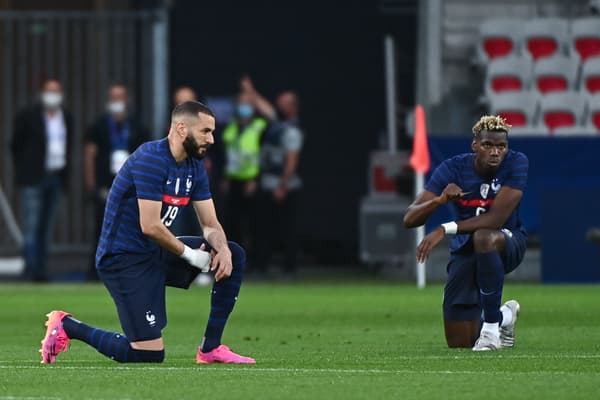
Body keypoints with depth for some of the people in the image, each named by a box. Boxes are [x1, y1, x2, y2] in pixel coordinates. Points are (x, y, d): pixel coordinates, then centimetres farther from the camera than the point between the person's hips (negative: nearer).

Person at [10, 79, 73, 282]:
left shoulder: (67, 118, 9)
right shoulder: (28, 117, -5)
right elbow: (16, 145, 1)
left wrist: (64, 172, 9)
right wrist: (24, 171, 1)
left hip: (56, 179, 5)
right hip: (34, 181, -5)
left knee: (46, 228, 7)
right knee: (31, 226, -9)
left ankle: (40, 269, 9)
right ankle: (31, 270, -11)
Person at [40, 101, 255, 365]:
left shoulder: (194, 166, 8)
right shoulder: (151, 160, -20)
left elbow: (210, 224, 9)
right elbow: (150, 226, -24)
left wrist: (222, 249, -13)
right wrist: (189, 254, -14)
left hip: (156, 253, 10)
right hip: (124, 259, -10)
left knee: (235, 256, 5)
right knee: (150, 354, -15)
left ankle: (210, 348, 7)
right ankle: (68, 326, 3)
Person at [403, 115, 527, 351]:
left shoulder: (517, 164, -21)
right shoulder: (453, 169, -15)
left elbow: (497, 218, -30)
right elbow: (410, 219, -19)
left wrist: (445, 230, -36)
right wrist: (439, 200, -40)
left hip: (507, 242, -3)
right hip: (465, 251, 3)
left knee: (484, 237, -42)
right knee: (459, 342, -2)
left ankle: (491, 328, -28)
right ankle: (505, 316, 33)